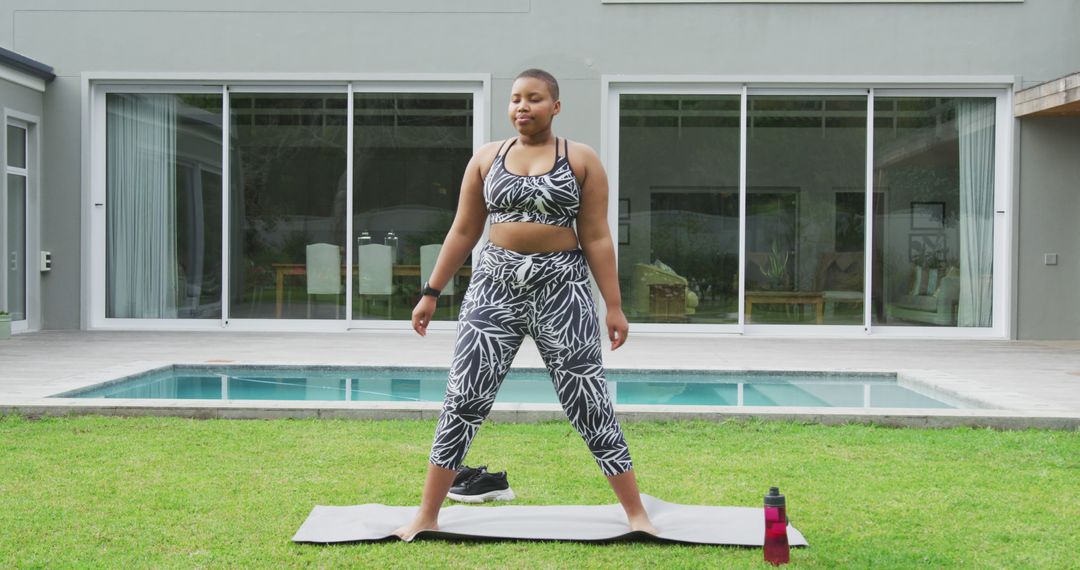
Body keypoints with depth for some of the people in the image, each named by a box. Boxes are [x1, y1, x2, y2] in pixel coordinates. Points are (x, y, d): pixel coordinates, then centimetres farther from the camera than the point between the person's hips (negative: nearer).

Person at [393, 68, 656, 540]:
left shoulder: (581, 160, 1)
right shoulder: (486, 157, 7)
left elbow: (596, 238, -1)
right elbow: (463, 232, 11)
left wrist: (614, 306, -4)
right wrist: (431, 293, 8)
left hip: (562, 289, -2)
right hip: (495, 286, 2)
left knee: (590, 405, 1)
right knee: (462, 400, 0)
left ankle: (637, 514, 13)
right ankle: (426, 517, 10)